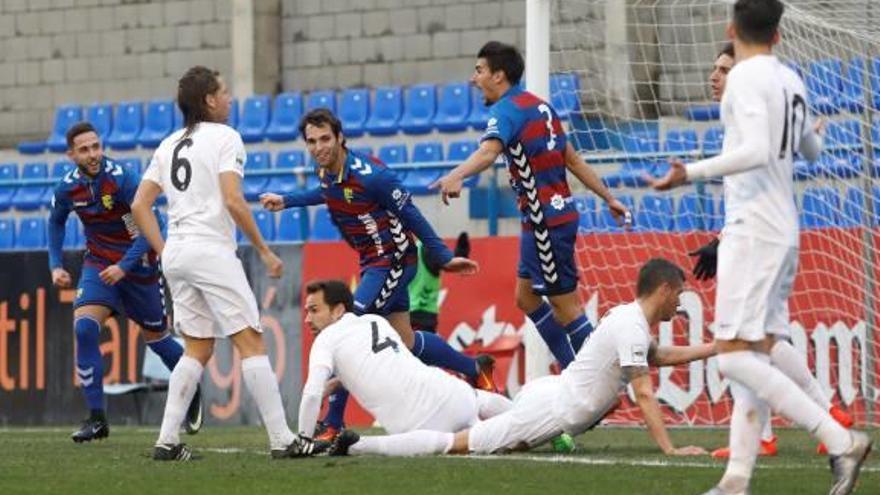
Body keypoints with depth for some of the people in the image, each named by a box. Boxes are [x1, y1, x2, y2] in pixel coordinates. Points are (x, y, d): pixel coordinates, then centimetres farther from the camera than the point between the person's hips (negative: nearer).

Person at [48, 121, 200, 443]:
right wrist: (55, 265, 6)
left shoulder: (122, 179, -23)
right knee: (84, 328, -20)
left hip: (138, 267, -3)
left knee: (155, 337, 10)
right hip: (98, 265, 3)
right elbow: (56, 222, 14)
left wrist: (124, 266, -28)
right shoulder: (67, 188, -8)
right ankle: (96, 419, -16)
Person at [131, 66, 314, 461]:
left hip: (175, 255, 7)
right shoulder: (224, 137, -4)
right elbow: (232, 201, -15)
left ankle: (167, 441, 5)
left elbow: (139, 206, 13)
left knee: (197, 349, 14)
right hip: (212, 251, -7)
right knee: (251, 343, -6)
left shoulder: (169, 145, 16)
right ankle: (282, 440, -9)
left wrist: (164, 252, 16)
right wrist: (264, 251, -9)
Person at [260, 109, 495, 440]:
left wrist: (443, 257, -10)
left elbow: (411, 215, -16)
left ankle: (333, 425, -11)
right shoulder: (326, 171, -2)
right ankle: (475, 369, 35)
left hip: (392, 260, -8)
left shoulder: (368, 175, -25)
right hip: (372, 262, 8)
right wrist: (286, 202, 24)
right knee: (404, 341, 14)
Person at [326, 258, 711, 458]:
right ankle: (359, 446, -8)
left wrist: (715, 349, 32)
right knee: (455, 445, -8)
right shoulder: (632, 327, -15)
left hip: (544, 392, 10)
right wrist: (670, 449, -24)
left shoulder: (627, 318, 17)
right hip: (550, 411, -10)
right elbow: (643, 393, -21)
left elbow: (658, 356, 36)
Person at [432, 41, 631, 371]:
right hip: (549, 215, 10)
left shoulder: (508, 109, -15)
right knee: (527, 298, 17)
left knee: (565, 306, -2)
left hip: (546, 220, -10)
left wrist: (456, 176, -54)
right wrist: (609, 198, 26)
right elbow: (573, 160, 20)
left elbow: (489, 151, -37)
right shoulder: (539, 106, 14)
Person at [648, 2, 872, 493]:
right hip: (784, 228, 9)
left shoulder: (746, 77, -11)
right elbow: (811, 149, 29)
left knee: (734, 356, -12)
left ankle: (841, 440, -18)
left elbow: (756, 151, -25)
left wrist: (691, 173, -25)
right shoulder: (790, 80, 12)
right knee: (754, 356, 7)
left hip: (753, 228, -9)